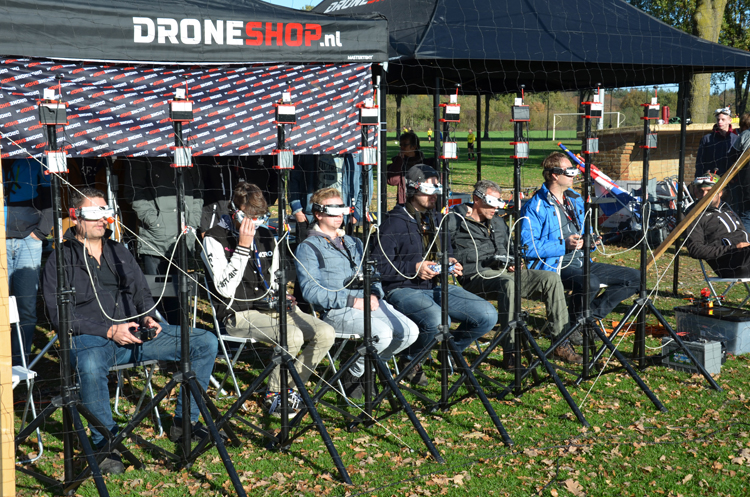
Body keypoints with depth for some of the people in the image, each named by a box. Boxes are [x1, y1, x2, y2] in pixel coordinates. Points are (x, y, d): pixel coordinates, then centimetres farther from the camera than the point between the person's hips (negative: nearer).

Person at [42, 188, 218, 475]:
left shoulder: (119, 252, 21)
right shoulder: (59, 262, 3)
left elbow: (143, 294, 25)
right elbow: (61, 317, -7)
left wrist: (147, 318, 1)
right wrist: (110, 331, -17)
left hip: (135, 332, 5)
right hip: (90, 338, -5)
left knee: (206, 342, -9)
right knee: (90, 367, -43)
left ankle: (184, 421, 2)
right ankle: (105, 444, -20)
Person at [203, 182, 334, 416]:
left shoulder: (266, 236, 14)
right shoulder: (215, 239, -6)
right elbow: (225, 289, -18)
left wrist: (282, 296, 6)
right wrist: (243, 247, -21)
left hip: (272, 308, 7)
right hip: (239, 313, -7)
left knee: (325, 333, -10)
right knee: (292, 336, -30)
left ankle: (290, 387, 4)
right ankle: (274, 395, -8)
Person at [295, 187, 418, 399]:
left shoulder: (354, 243, 26)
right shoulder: (308, 248, 3)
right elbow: (310, 290, -8)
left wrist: (374, 294, 2)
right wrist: (351, 301, -14)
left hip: (369, 303, 7)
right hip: (336, 311, -7)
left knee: (410, 331, -15)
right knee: (382, 334, -31)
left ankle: (369, 365, 6)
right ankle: (354, 374, -4)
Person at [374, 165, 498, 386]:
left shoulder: (437, 220, 19)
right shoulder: (394, 223, -6)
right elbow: (378, 266, -12)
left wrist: (452, 264, 10)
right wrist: (414, 268, -18)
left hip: (439, 287, 7)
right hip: (404, 290, -7)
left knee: (488, 315, -12)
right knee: (437, 320, -38)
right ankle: (410, 360, -5)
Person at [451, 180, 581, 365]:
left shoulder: (498, 222, 27)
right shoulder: (457, 221, 3)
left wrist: (511, 263, 14)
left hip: (504, 272, 7)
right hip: (477, 276, -7)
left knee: (551, 278, -13)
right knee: (508, 283, -41)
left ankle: (561, 344, -10)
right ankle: (509, 353, -40)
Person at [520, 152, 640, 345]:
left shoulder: (576, 199, 18)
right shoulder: (535, 207, -8)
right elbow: (528, 246, -17)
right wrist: (564, 245, -22)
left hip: (582, 262, 8)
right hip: (554, 266, -8)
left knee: (635, 277, 0)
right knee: (589, 283, -38)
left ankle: (592, 315, -1)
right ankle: (574, 324, -11)